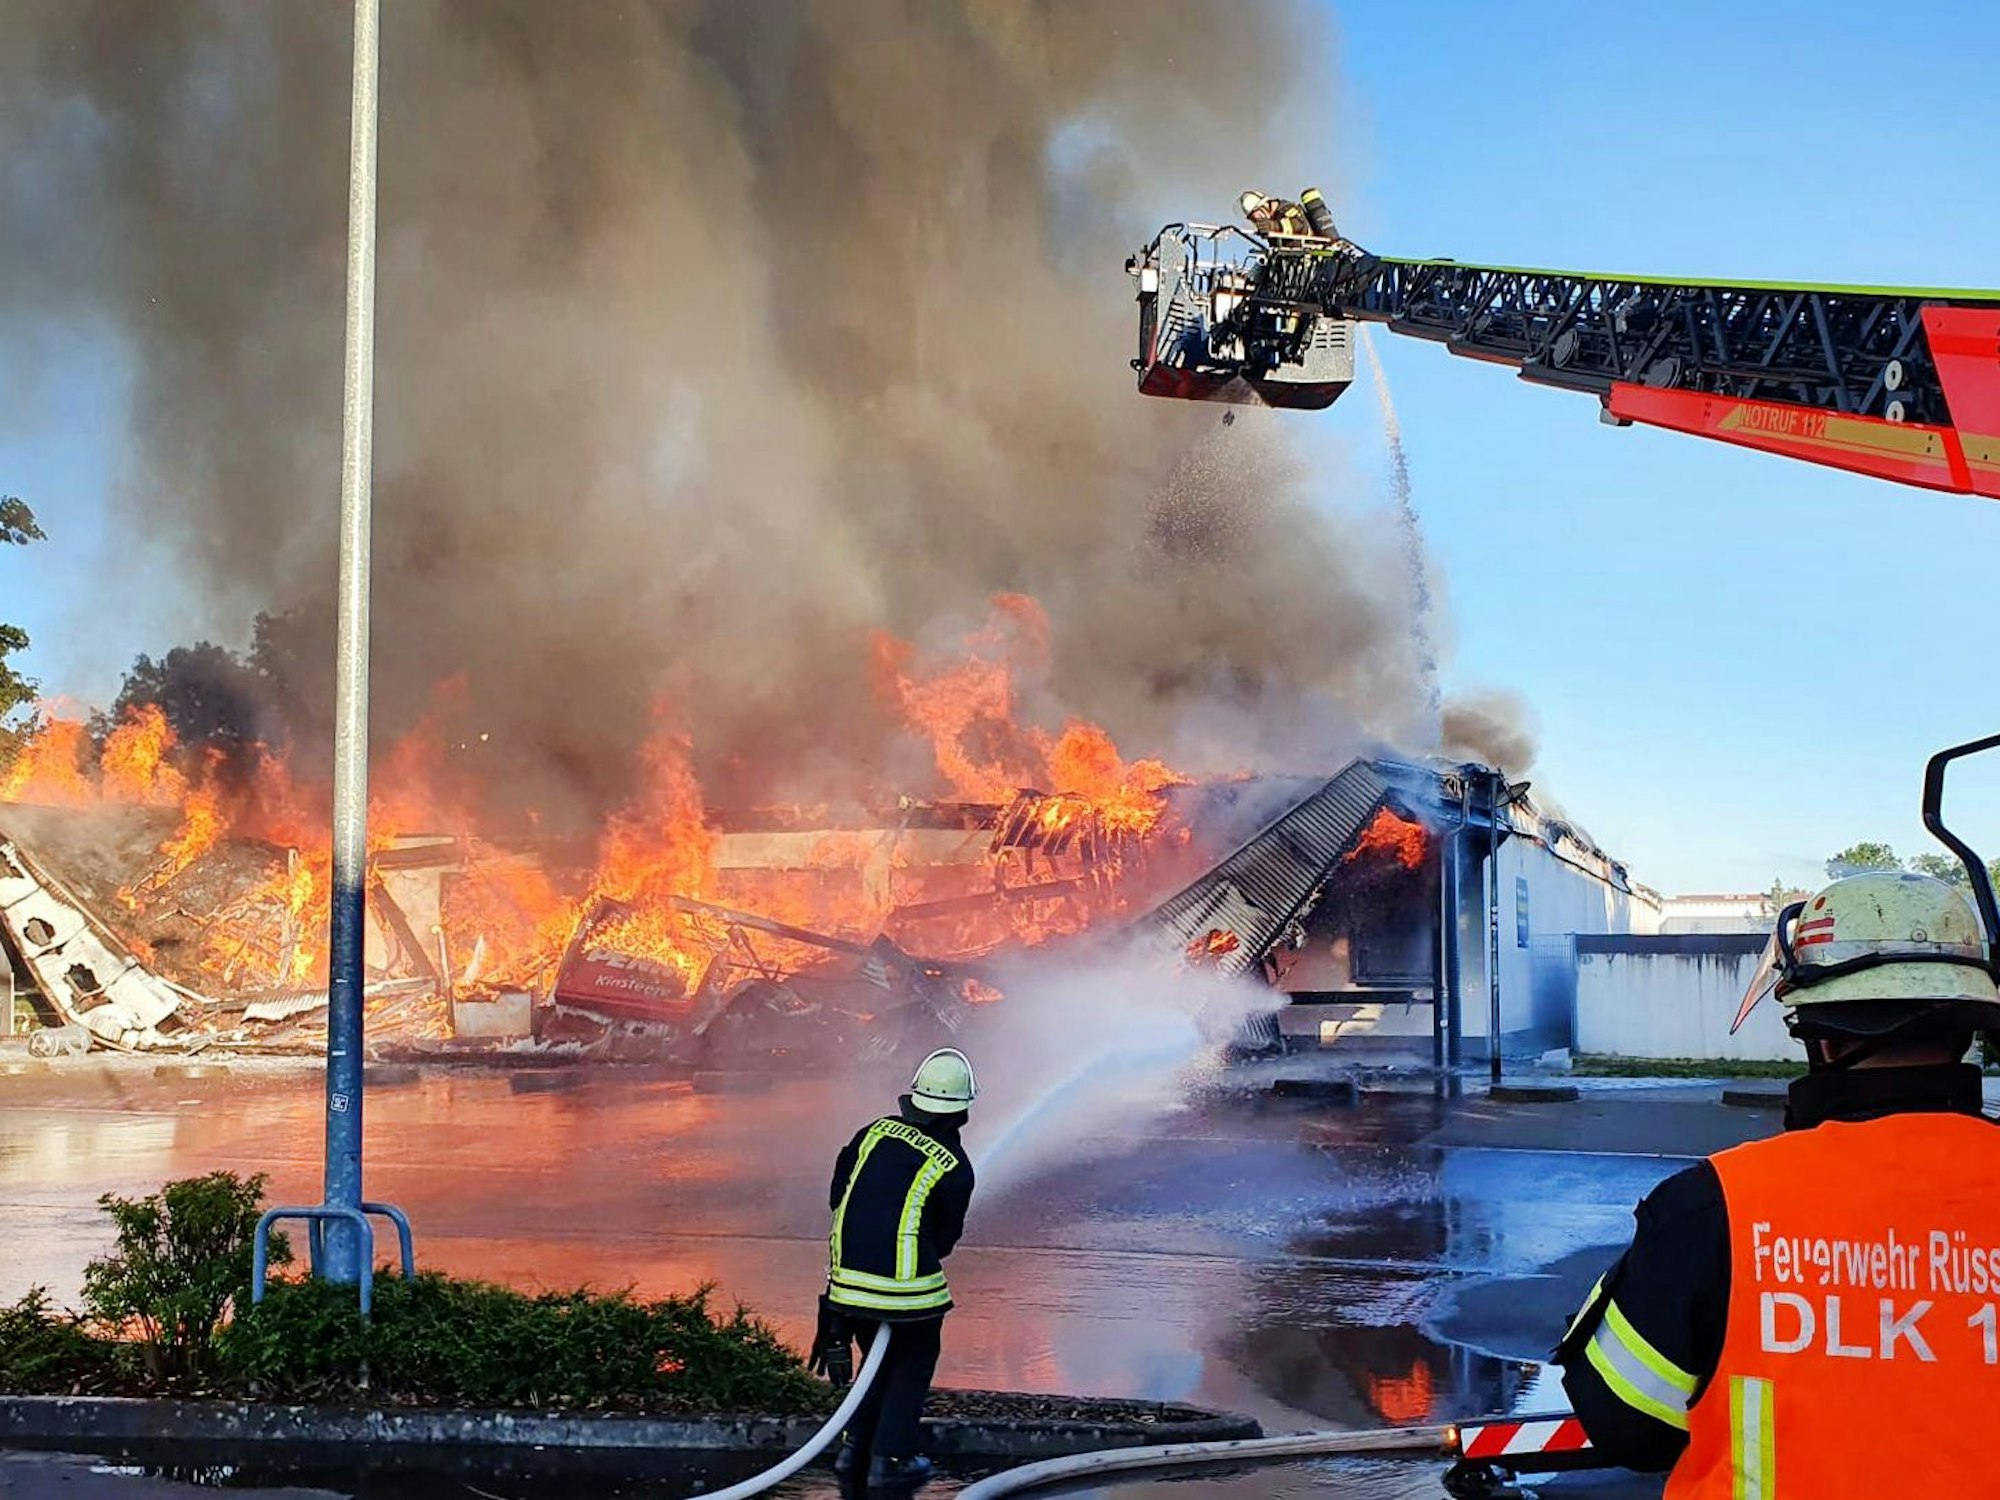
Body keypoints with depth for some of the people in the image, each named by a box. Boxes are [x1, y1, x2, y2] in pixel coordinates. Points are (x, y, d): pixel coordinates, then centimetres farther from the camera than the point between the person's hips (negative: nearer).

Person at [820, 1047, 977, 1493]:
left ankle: (854, 1451, 24)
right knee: (913, 1365, 16)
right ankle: (891, 1460, 12)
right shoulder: (955, 1168, -7)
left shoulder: (873, 1133, 4)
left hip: (848, 1276, 5)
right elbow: (945, 1237, 4)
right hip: (908, 1287, -5)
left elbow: (837, 1196, 12)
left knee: (880, 1360, 25)